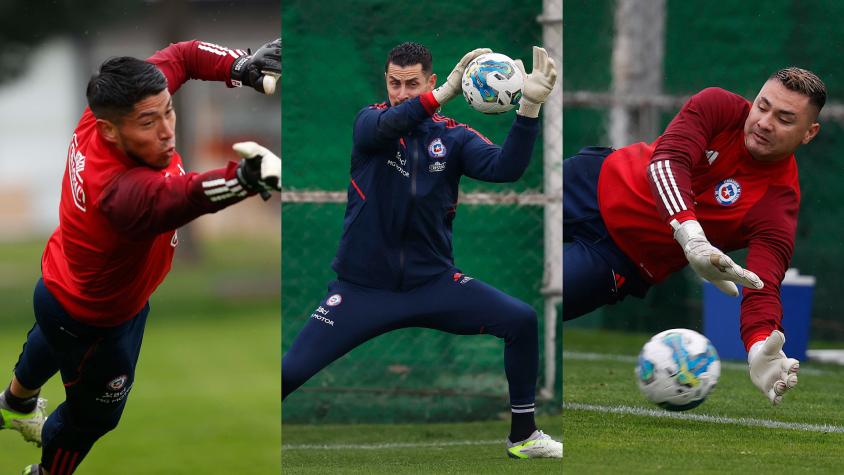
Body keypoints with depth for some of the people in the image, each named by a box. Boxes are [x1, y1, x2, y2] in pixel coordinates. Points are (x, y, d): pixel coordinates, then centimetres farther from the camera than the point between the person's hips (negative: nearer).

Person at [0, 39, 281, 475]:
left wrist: (242, 67, -33)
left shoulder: (107, 110, -29)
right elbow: (178, 196, -74)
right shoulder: (123, 191, -51)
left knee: (51, 342, 40)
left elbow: (181, 56, -14)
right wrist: (244, 178, -95)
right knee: (94, 414, 20)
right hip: (95, 323, -9)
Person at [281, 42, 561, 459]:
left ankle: (523, 436, 3)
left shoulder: (453, 138, 0)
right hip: (363, 285, -2)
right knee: (290, 373, -14)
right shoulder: (371, 120, -4)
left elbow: (504, 168, -16)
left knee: (521, 321, -12)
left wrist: (529, 107, -30)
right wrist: (445, 94, -43)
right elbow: (385, 126, -29)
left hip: (433, 282, 2)